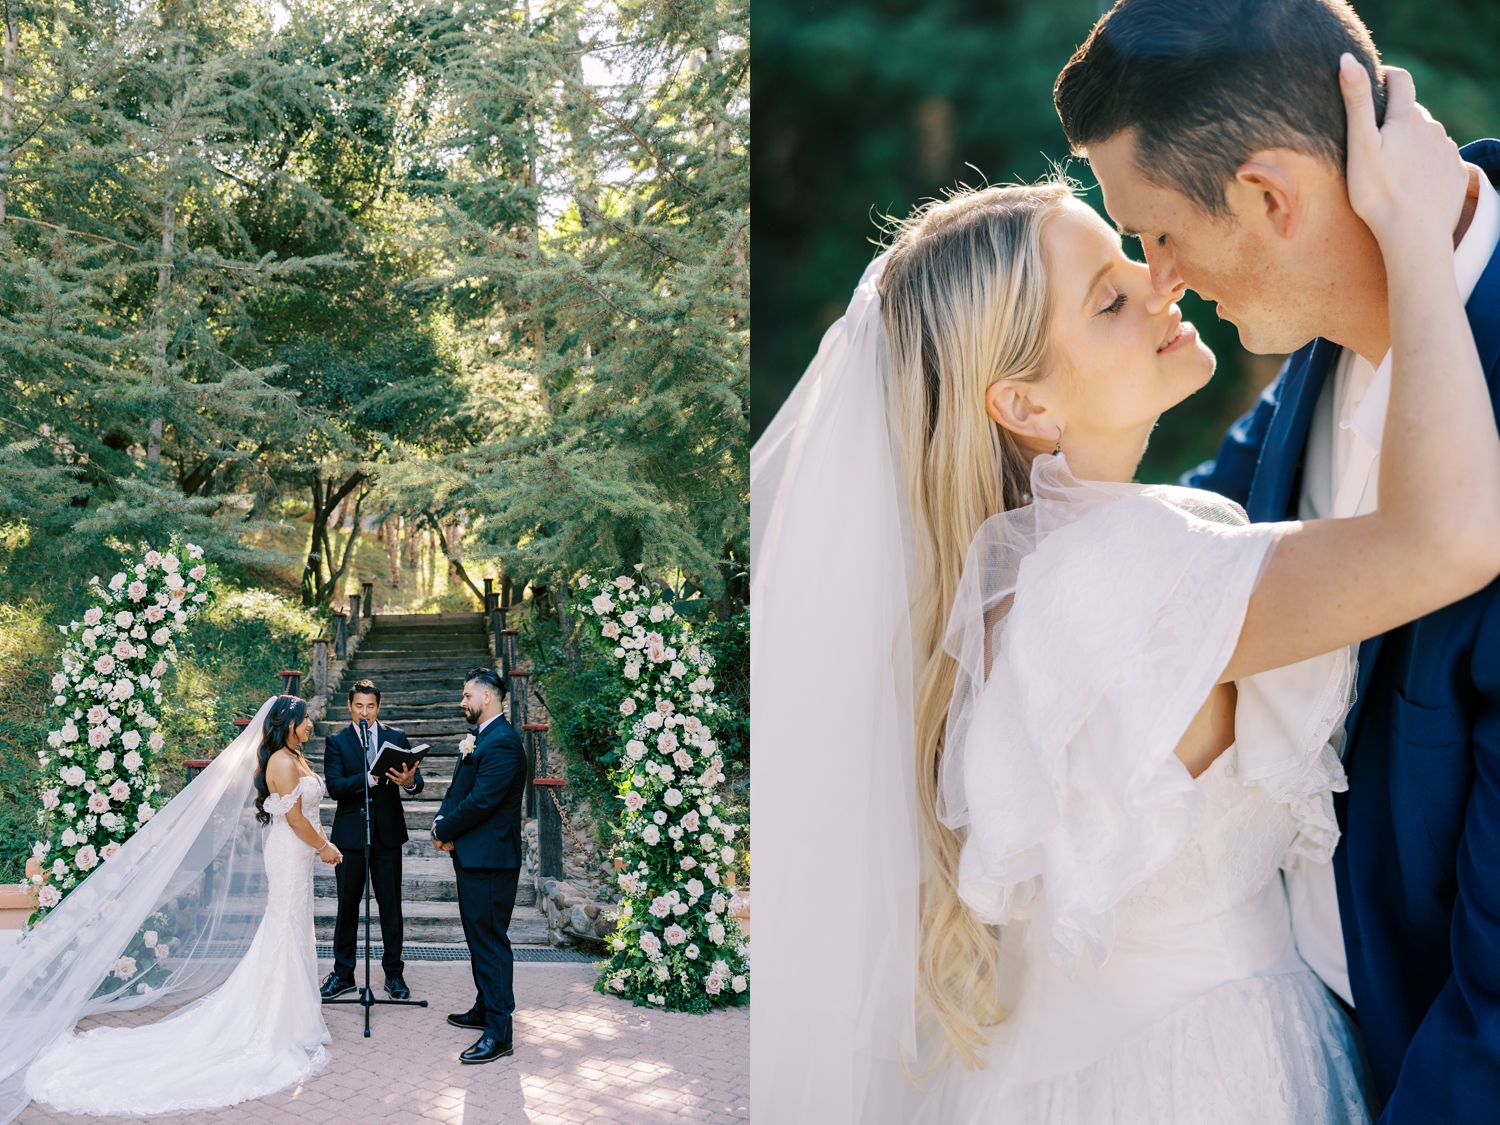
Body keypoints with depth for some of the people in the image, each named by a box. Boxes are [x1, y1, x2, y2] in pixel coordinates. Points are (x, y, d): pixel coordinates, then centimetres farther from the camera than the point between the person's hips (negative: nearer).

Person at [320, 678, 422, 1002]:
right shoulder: (336, 743, 1)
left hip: (388, 833, 1)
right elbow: (334, 787, -12)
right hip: (350, 834, -1)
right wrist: (369, 778, -28)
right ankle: (343, 973, 18)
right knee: (347, 905, 7)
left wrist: (409, 782, -28)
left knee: (391, 905, 5)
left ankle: (394, 974, 14)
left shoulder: (397, 739, 5)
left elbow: (417, 782, -4)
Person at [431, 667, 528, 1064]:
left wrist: (444, 830, -10)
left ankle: (499, 1033, -5)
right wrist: (442, 820, -3)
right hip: (474, 857, 11)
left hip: (490, 859, -11)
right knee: (479, 937, 19)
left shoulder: (502, 743, -18)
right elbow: (458, 789, 16)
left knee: (490, 941, -8)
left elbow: (481, 801, -22)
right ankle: (485, 1010, 32)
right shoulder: (481, 738, 16)